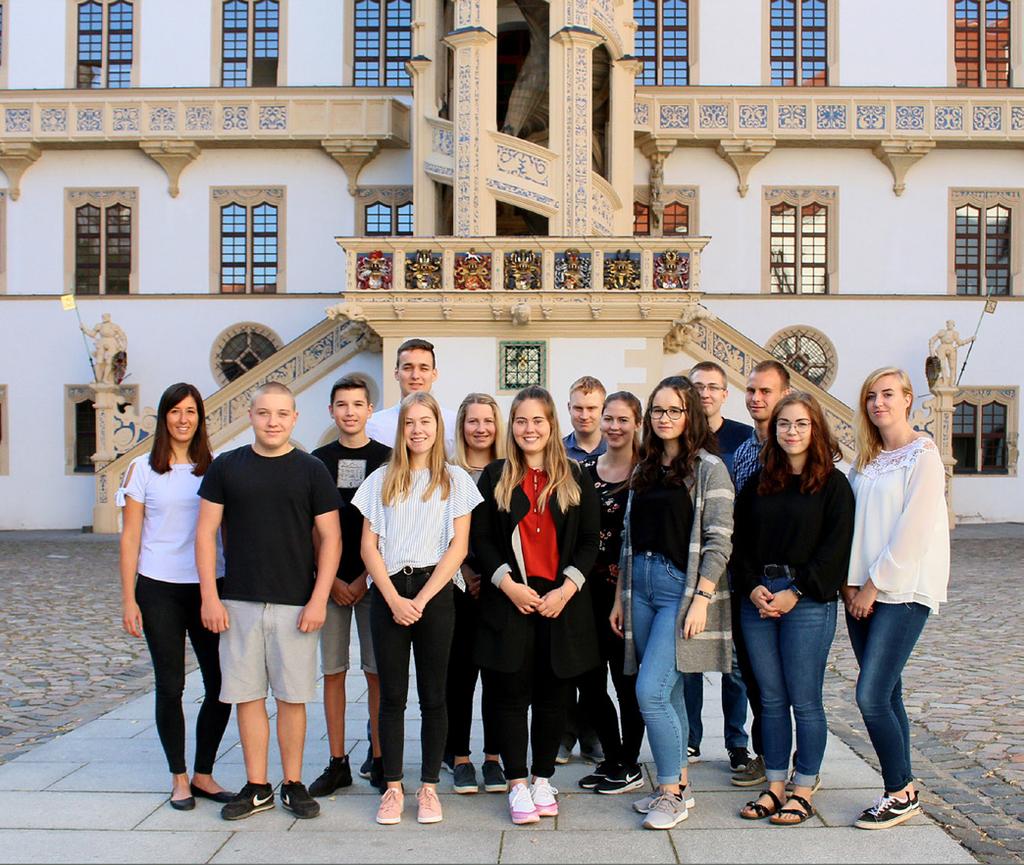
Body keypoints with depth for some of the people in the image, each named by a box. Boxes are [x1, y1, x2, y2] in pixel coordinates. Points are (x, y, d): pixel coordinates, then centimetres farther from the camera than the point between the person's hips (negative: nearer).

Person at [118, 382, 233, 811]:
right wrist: (128, 598, -2)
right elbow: (130, 537, 2)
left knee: (222, 684, 0)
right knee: (170, 686, 5)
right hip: (159, 590, -1)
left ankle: (203, 774, 18)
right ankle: (178, 777, 20)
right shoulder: (143, 469, 2)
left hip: (208, 587, 2)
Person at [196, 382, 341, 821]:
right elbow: (206, 533, 5)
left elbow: (331, 538, 0)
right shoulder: (226, 466, 4)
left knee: (292, 697, 6)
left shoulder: (311, 470, 1)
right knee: (247, 695, 6)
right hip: (238, 603, 1)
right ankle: (257, 787, 19)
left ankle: (293, 784, 20)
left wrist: (318, 599, -8)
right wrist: (209, 596, -3)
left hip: (295, 604, -1)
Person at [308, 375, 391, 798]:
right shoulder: (318, 460, 7)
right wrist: (331, 579, -4)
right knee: (332, 670, 5)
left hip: (374, 581, -2)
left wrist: (366, 578, -8)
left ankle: (380, 760, 13)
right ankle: (337, 762, 15)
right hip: (331, 581, 2)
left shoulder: (386, 458, 2)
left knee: (376, 671, 2)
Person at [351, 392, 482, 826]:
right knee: (392, 695, 5)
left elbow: (459, 546, -1)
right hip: (387, 594, 1)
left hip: (434, 593, -1)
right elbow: (368, 546, 4)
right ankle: (393, 787, 14)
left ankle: (429, 787, 14)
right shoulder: (380, 480, 9)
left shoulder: (455, 479, 5)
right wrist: (394, 599, -8)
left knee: (433, 695, 4)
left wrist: (421, 599, -9)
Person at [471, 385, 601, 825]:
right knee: (512, 695, 2)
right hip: (509, 601, -1)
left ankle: (543, 779, 22)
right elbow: (481, 538, 2)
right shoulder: (496, 476, 6)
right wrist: (507, 583, -11)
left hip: (562, 602, 1)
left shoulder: (576, 477, 7)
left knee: (552, 696, 8)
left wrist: (567, 588, -8)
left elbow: (590, 541, 5)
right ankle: (517, 784, 13)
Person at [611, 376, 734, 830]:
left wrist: (701, 599, -17)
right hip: (642, 585, 6)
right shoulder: (643, 469, 13)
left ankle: (671, 793, 5)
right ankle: (678, 785, 23)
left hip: (682, 587, -6)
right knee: (668, 693, 12)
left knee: (650, 691, -11)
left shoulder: (708, 468, -5)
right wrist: (620, 597, 13)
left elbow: (718, 541, -11)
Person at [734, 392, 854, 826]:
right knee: (771, 698, 9)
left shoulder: (832, 484, 0)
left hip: (808, 602, -4)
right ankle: (775, 786, 19)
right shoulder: (758, 483, 12)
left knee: (804, 700, 2)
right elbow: (740, 541, 9)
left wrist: (796, 592, -13)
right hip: (758, 600, 4)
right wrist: (752, 587, -6)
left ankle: (803, 791, 14)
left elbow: (835, 550, -7)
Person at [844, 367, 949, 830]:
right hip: (864, 591, 6)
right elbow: (853, 525, 12)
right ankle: (901, 791, 19)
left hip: (903, 590, -6)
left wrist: (874, 584, -11)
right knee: (886, 694, 9)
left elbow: (913, 531, -13)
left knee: (871, 695, -10)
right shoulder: (865, 461, 14)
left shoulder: (922, 455, -6)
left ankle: (901, 793, 7)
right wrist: (851, 582, 0)